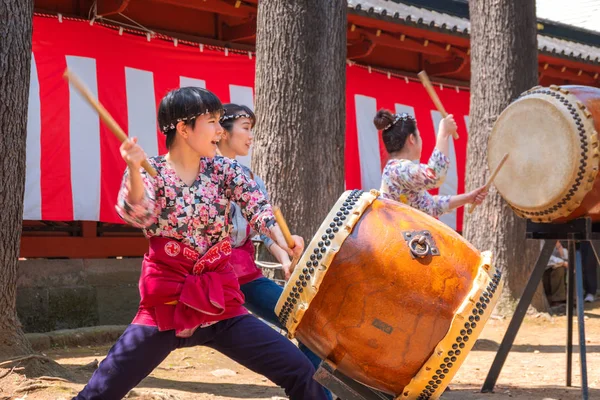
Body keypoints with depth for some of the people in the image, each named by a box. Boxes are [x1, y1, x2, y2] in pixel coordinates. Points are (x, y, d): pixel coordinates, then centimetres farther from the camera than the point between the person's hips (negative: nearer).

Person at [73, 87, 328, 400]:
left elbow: (257, 206, -8)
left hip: (221, 304, 3)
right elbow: (138, 214, -23)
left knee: (300, 373, -7)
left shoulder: (224, 170, 4)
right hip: (165, 305, -2)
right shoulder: (151, 173, -4)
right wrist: (135, 169, -40)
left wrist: (282, 240, -28)